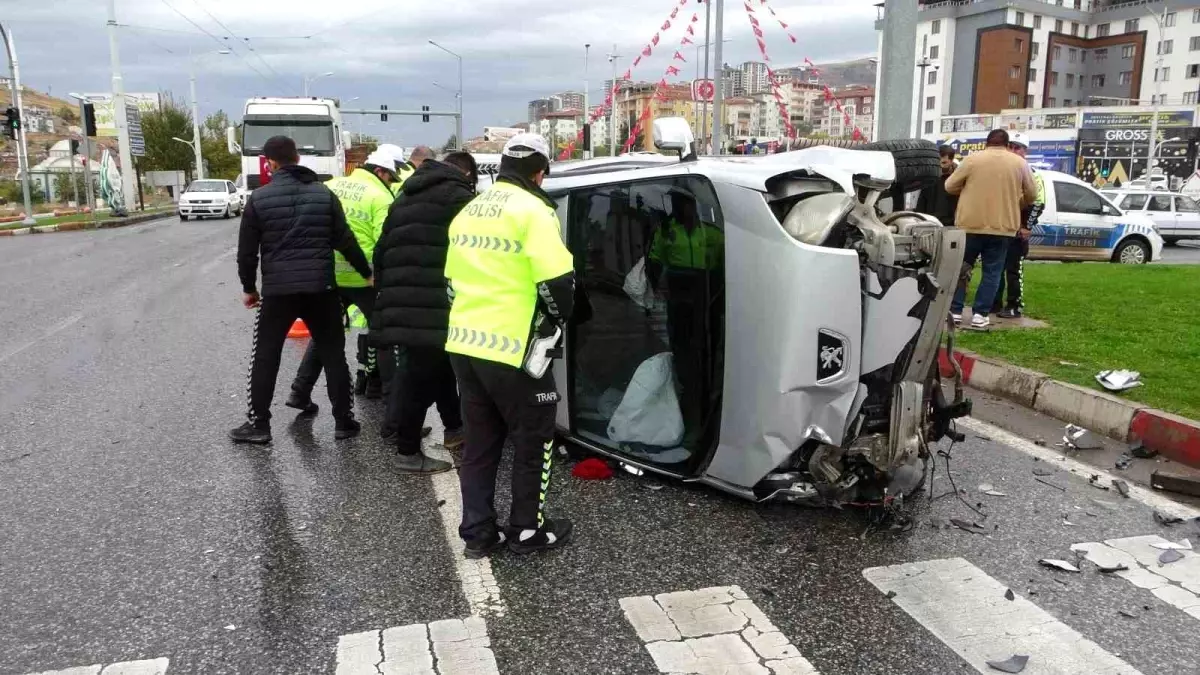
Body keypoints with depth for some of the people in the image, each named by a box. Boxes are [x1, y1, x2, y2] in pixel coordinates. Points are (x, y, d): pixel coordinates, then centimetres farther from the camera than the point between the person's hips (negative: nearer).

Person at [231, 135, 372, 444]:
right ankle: (344, 420, 12)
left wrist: (249, 287, 15)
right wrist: (367, 273, 14)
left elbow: (247, 250, 2)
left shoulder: (259, 198, 0)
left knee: (265, 357, 11)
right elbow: (345, 241, 2)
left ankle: (258, 424, 15)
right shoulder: (324, 194, 3)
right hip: (321, 287, 1)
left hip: (277, 288, -1)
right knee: (333, 355, 10)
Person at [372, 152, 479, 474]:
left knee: (428, 369, 22)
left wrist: (387, 291, 28)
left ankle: (454, 428, 36)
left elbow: (382, 248, 25)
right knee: (421, 377, -1)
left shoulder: (406, 197, 24)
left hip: (399, 303, 9)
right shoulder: (458, 197, -3)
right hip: (433, 306, -9)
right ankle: (407, 452, 6)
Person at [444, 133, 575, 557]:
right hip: (510, 348, -7)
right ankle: (528, 531, 19)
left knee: (480, 440, 17)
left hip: (464, 343, 8)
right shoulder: (532, 210, -10)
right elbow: (557, 281, -17)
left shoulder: (468, 211, 15)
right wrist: (557, 320, 1)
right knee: (533, 439, 9)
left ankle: (478, 531, 23)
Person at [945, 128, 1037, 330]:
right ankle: (980, 315, 2)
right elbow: (1031, 194, 10)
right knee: (992, 272, 6)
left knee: (961, 268, 10)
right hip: (1003, 227, 1)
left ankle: (955, 311, 8)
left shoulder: (972, 159, -1)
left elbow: (950, 186, 3)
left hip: (970, 224, -1)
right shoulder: (1019, 163, 4)